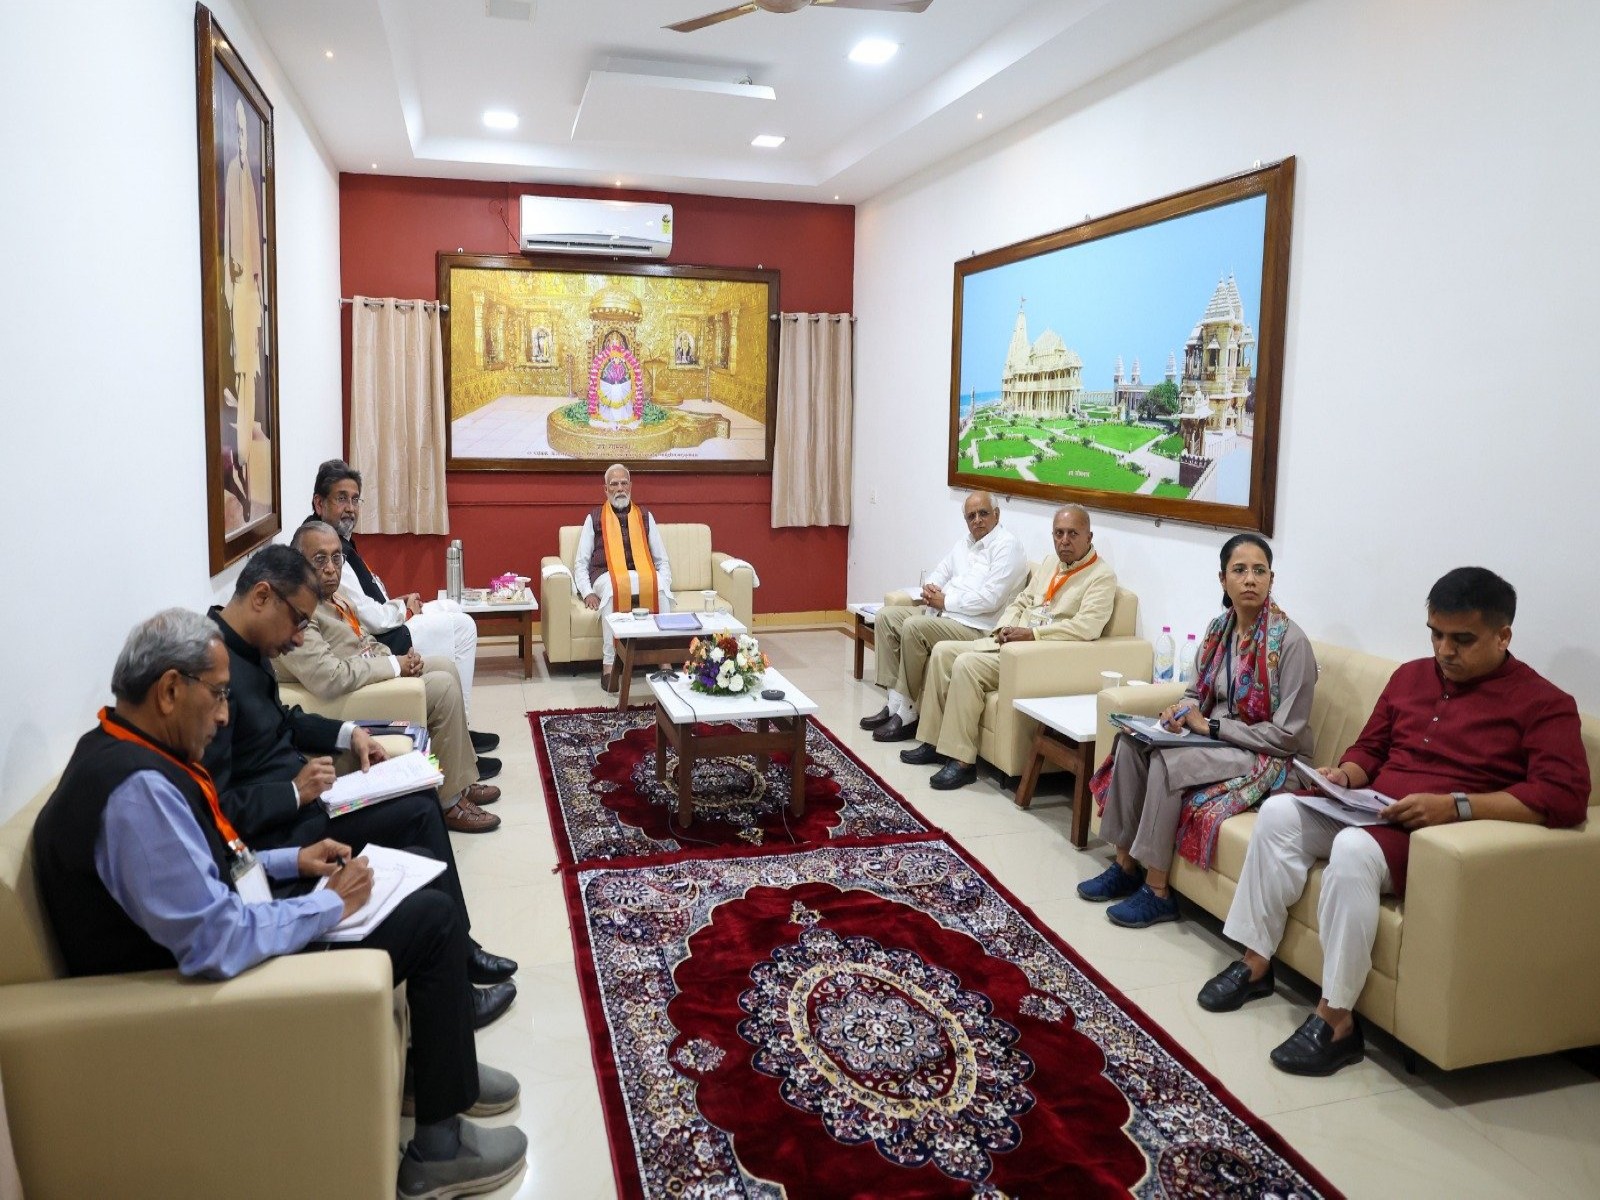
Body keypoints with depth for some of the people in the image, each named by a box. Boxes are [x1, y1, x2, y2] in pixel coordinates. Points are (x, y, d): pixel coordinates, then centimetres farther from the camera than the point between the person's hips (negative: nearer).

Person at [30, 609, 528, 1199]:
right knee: (434, 918, -8)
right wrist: (331, 904, -18)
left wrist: (293, 861, 6)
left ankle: (440, 1062, 31)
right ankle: (439, 1149, 5)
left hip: (231, 931, 10)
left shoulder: (121, 749, 2)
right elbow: (219, 945, -32)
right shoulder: (137, 789, -30)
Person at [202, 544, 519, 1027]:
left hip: (294, 792, 10)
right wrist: (296, 792, -23)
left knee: (421, 795, 7)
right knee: (417, 814, -9)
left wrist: (347, 733, 8)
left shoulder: (243, 647, 3)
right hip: (273, 830, -9)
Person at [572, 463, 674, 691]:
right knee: (612, 590, -39)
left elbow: (662, 560, 17)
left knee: (660, 588, -34)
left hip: (643, 576, 2)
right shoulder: (594, 518, 16)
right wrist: (587, 592, -7)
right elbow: (581, 562, 11)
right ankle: (608, 665, -36)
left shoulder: (645, 517, 21)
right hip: (606, 576, -1)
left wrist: (664, 586, -4)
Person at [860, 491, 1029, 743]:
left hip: (976, 626, -10)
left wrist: (945, 601, -13)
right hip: (942, 611, 10)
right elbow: (941, 572, 22)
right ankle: (895, 702, -6)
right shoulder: (965, 544, 18)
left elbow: (990, 599, -20)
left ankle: (907, 713, -18)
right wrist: (930, 589, -3)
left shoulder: (1007, 546, -9)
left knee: (913, 627, -29)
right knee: (886, 616, -3)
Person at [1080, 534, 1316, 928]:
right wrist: (1181, 711, -8)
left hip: (1268, 757, -7)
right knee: (1131, 742, -15)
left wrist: (1210, 726, -18)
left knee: (1168, 759, -29)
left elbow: (1287, 734, -18)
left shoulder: (1290, 641, -17)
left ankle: (1157, 891, -18)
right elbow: (1198, 692, 17)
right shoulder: (1219, 628, 4)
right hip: (1216, 739, 7)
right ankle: (1125, 864, -6)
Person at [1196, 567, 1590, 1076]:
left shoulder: (1543, 703, -5)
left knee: (1353, 849, -35)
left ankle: (1336, 1018, -26)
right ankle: (1255, 962, -9)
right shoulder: (1411, 676, 15)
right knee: (1279, 811, -17)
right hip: (1371, 810, 7)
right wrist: (1345, 776, -3)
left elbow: (1566, 796, -18)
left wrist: (1454, 805, -27)